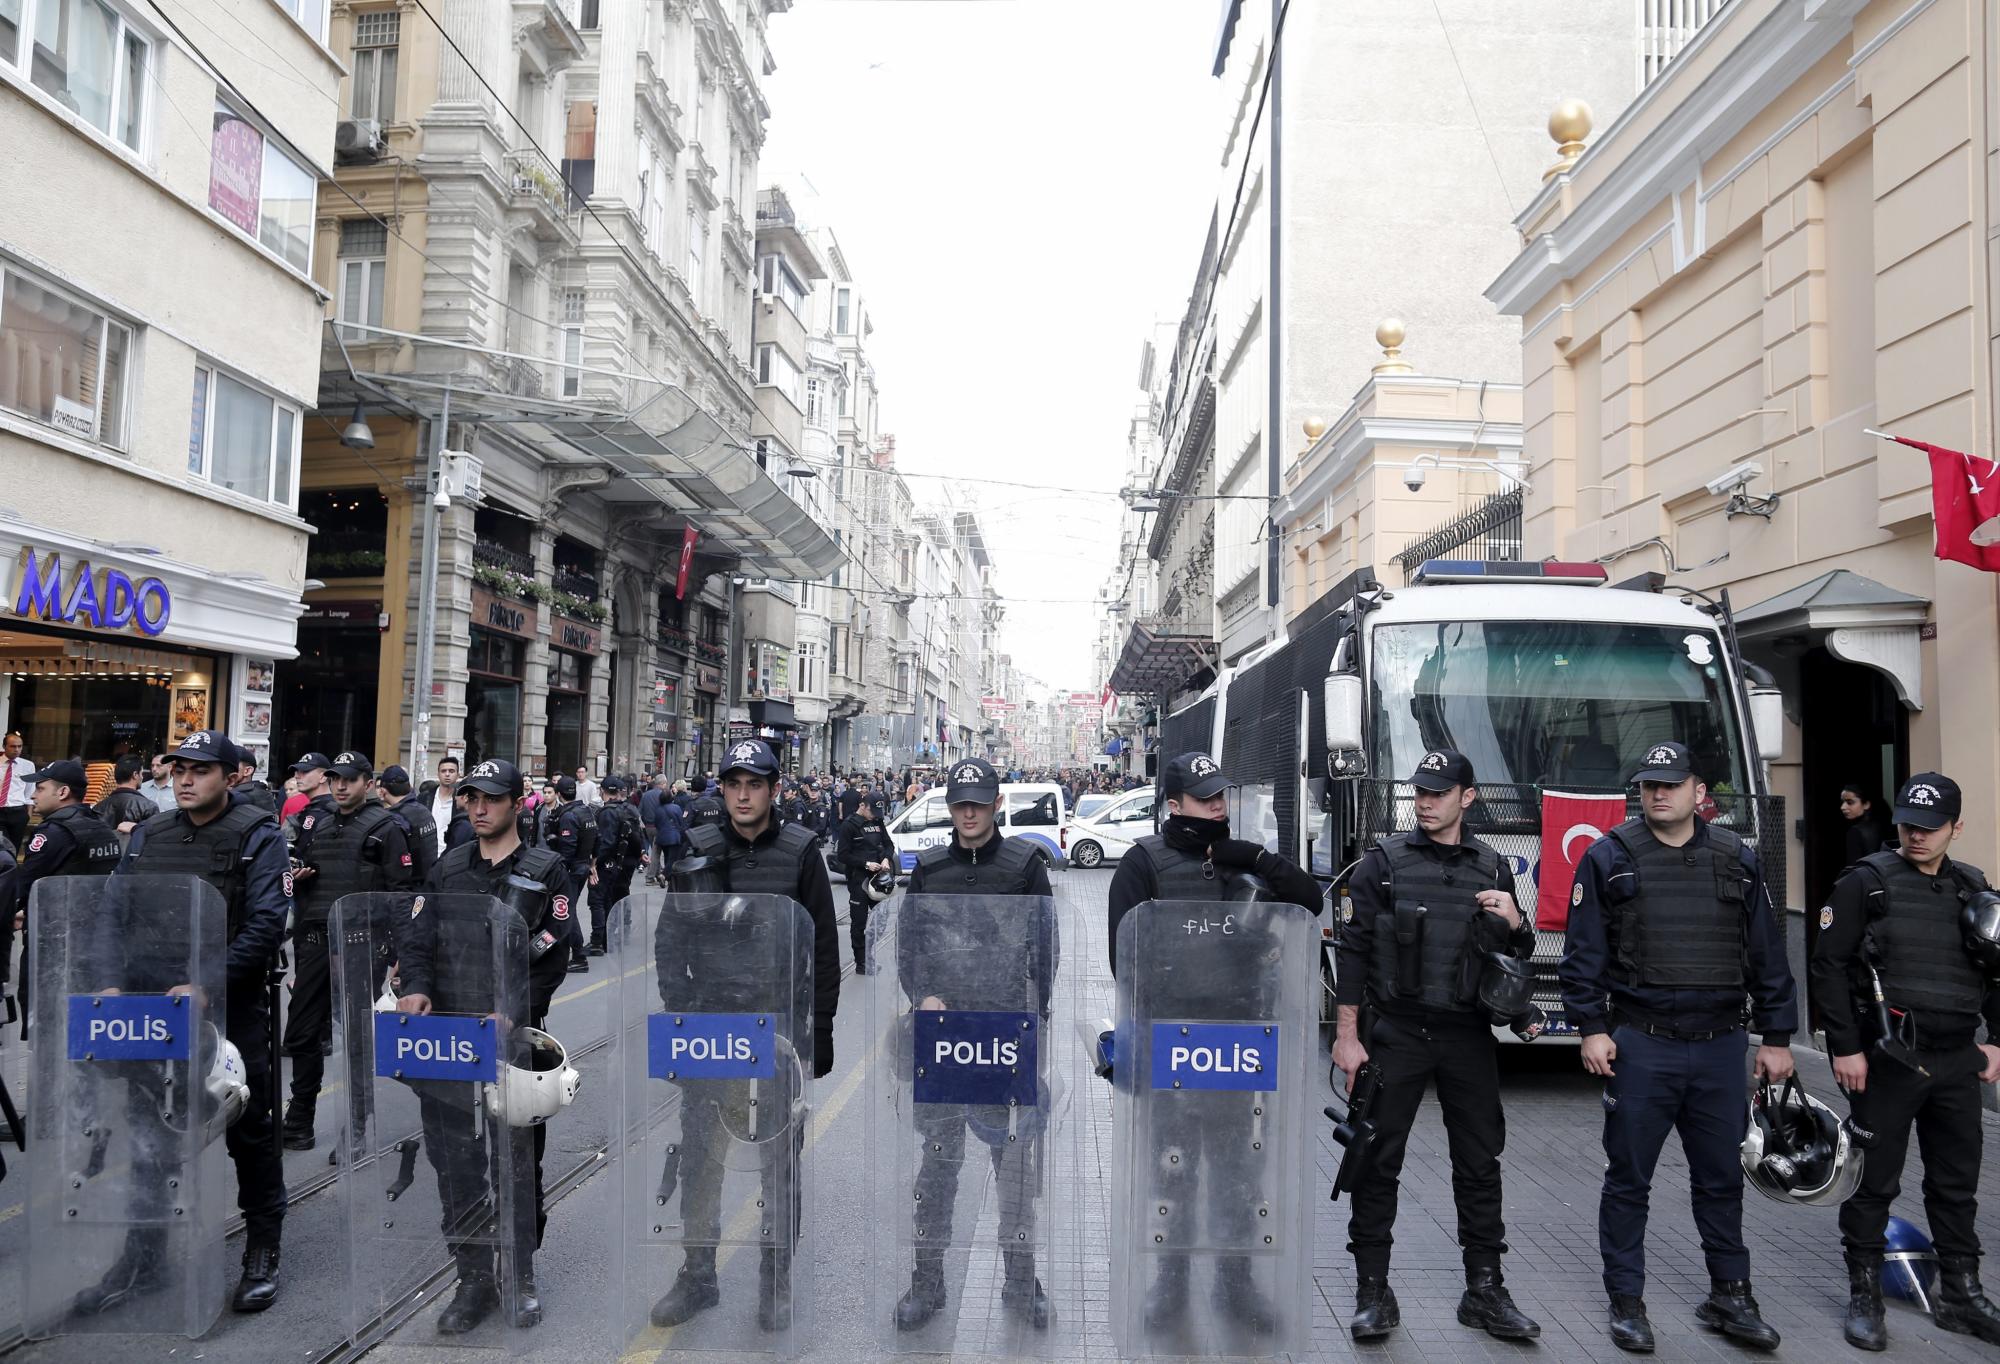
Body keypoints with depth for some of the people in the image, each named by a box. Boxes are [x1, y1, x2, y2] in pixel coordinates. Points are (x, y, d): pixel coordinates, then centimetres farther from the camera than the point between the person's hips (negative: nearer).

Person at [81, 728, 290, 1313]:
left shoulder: (257, 835, -8)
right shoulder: (149, 834, 8)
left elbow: (265, 925, -15)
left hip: (232, 1009, -5)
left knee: (248, 1133, 6)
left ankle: (262, 1253, 20)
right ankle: (144, 1256, 30)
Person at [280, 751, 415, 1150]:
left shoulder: (385, 828, -4)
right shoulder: (317, 826, 15)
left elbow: (401, 890, -9)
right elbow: (301, 876, 26)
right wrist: (295, 876, 1)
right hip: (315, 939, 6)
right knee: (302, 1034, 8)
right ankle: (298, 1123, 22)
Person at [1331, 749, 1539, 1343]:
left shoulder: (1493, 868, 9)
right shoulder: (1384, 862, -1)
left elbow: (1520, 955, 15)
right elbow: (1353, 950, -4)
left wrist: (1515, 923, -9)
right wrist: (1347, 1036, -8)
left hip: (1468, 1037, 3)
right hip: (1395, 1033, -3)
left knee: (1480, 1164, 9)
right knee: (1377, 1162, 2)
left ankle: (1485, 1290, 22)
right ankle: (1373, 1291, 13)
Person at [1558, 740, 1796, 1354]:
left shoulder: (1737, 860, 7)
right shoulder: (1609, 858, -2)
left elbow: (1767, 953, 10)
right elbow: (1584, 952, -3)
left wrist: (1776, 1037, 8)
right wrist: (1592, 1029, -8)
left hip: (1719, 1048, 3)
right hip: (1640, 1046, -2)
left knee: (1721, 1177, 13)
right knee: (1628, 1180, 5)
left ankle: (1730, 1296, 29)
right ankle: (1626, 1302, 17)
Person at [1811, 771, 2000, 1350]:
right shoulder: (1867, 881, -7)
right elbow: (1828, 966, -9)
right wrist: (1845, 1047, -13)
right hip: (1887, 1058, -5)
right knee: (1875, 1182, 3)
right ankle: (1864, 1296, 15)